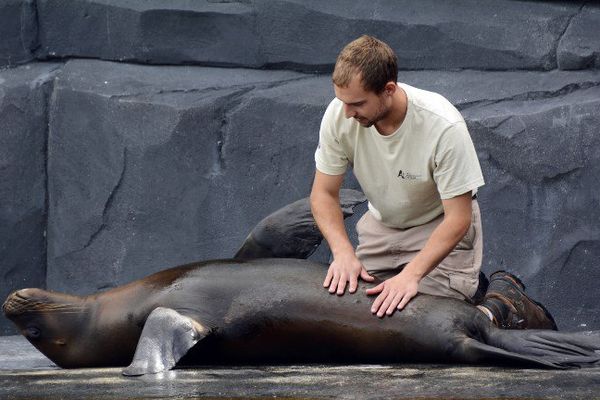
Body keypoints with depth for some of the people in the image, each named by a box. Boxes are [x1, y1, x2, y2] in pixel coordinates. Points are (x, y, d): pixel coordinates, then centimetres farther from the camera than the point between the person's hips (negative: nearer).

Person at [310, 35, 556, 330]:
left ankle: (503, 303, 10)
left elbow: (458, 219, -27)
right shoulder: (338, 114, -22)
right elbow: (324, 193, -10)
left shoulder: (443, 126, -34)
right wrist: (343, 251, -28)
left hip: (439, 226, -5)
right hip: (382, 225, 5)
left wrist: (411, 275, -38)